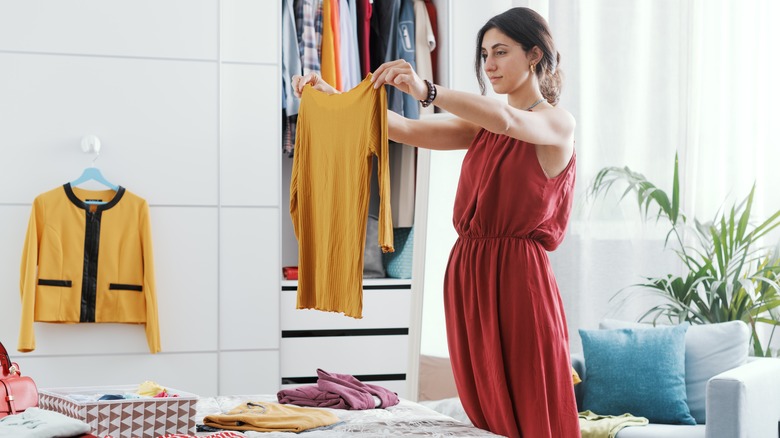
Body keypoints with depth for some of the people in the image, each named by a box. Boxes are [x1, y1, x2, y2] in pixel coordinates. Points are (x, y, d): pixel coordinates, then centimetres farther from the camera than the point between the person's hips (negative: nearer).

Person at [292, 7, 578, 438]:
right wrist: (332, 97, -5)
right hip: (467, 277, 7)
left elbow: (506, 120, -25)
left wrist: (425, 90, -37)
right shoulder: (482, 125, 18)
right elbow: (405, 130, 7)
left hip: (517, 281, -6)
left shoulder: (557, 123, -3)